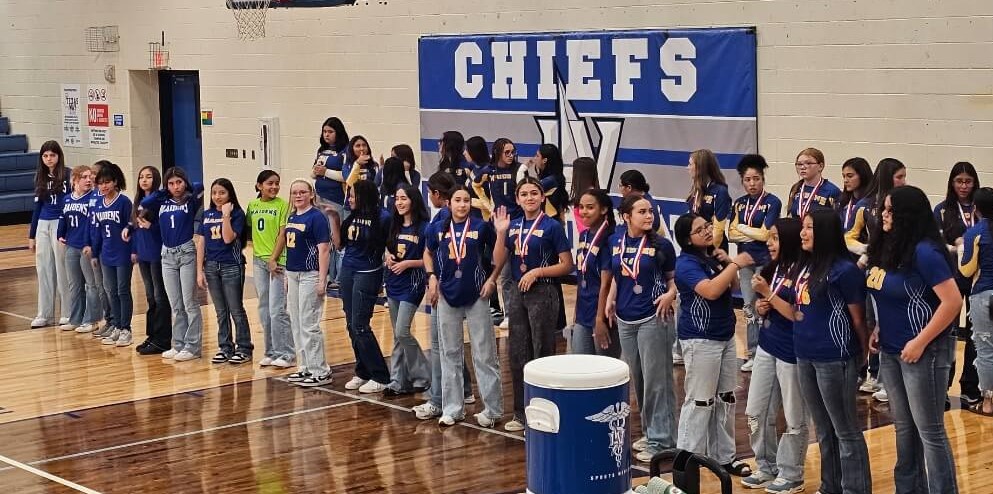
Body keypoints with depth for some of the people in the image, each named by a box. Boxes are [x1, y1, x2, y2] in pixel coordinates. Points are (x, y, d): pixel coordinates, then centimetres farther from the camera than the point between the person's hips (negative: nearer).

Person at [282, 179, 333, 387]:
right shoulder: (291, 217, 11)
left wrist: (322, 281, -19)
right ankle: (305, 367, 20)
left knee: (309, 324, -7)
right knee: (296, 324, 11)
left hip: (309, 275, -8)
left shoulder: (317, 218, -11)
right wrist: (287, 276, 16)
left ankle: (320, 371, -1)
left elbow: (324, 250, -14)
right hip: (292, 274, 8)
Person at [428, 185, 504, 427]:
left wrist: (500, 232, -13)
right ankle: (452, 408, 20)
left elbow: (498, 254, 4)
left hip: (476, 296, -3)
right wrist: (432, 277, 5)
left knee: (484, 354, 0)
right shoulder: (437, 228, 2)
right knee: (450, 353, 11)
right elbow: (428, 254, 18)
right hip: (447, 296, 3)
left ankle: (492, 409, 7)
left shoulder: (481, 226, -6)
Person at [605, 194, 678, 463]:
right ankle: (649, 431, 27)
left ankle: (661, 440, 6)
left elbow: (673, 278, 1)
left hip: (653, 318, -5)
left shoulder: (661, 245, -7)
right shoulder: (615, 242, 4)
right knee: (637, 379, 13)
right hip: (625, 320, 5)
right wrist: (611, 298, 2)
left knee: (656, 380, -2)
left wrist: (670, 294, -18)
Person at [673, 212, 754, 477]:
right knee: (700, 401, -4)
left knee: (725, 398, 14)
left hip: (725, 335, 8)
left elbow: (732, 287, 16)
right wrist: (736, 264, -25)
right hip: (701, 340, -8)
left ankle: (723, 455, 24)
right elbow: (711, 291, -32)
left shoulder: (712, 256, 7)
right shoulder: (687, 264, -17)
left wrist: (728, 263, -1)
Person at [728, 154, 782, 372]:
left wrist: (742, 228, -3)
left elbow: (765, 234, -13)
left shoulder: (772, 202, -7)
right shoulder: (740, 203, 10)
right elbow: (731, 234, 2)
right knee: (748, 307, 8)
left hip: (765, 261, -6)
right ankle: (752, 354, 14)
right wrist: (754, 235, -10)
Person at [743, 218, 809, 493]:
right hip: (766, 347, 9)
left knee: (794, 419, 4)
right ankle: (766, 467, 26)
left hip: (791, 352, -8)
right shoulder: (772, 269, 8)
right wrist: (760, 307, -1)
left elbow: (798, 315, -20)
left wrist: (768, 293, -19)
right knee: (755, 412, 13)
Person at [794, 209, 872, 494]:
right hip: (805, 356, 8)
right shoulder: (805, 266, 8)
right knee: (823, 429, 17)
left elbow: (858, 318, -8)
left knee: (845, 430, 1)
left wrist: (862, 355, 0)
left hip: (834, 358, -8)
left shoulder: (844, 270, -15)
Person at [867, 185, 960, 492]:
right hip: (890, 351, 8)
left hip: (923, 352, -8)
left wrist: (920, 342, -21)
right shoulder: (886, 247, 6)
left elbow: (953, 301, -22)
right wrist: (879, 330, 9)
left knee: (929, 431, -2)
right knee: (903, 427, 17)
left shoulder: (924, 252, -18)